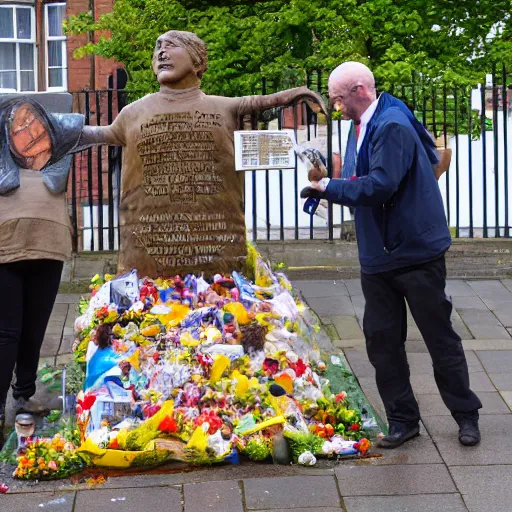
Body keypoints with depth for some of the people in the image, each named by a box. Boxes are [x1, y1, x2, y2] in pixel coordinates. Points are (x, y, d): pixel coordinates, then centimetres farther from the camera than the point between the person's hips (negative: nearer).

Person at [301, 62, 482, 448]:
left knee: (440, 337, 4)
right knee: (382, 340, 8)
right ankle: (403, 420, 19)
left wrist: (330, 188, -18)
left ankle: (466, 416, 19)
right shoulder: (367, 127, 11)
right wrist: (329, 187, 3)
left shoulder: (393, 127, -19)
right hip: (378, 255, 9)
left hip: (417, 253, -9)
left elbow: (380, 185, -29)